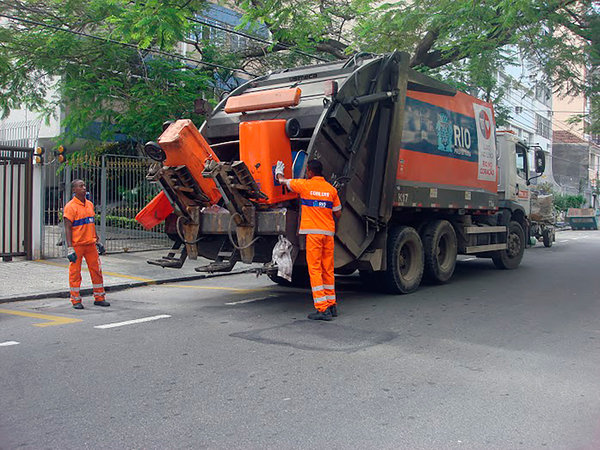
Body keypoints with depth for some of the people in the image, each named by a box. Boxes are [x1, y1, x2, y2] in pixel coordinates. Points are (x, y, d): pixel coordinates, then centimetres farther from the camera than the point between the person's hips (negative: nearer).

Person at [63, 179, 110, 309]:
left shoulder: (90, 204, 12)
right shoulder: (70, 207, -8)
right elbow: (67, 228, -11)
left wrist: (98, 240, 19)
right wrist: (70, 248, -17)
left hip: (90, 244, 6)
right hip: (77, 245, -6)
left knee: (96, 270, 8)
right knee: (75, 273, 2)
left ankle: (99, 298, 18)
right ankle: (76, 300, 11)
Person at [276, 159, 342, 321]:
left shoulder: (305, 185, -2)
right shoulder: (331, 189, 8)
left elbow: (283, 180, 14)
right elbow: (338, 213, 12)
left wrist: (278, 171, 36)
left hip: (313, 232, -5)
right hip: (329, 232, 5)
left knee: (315, 269, -5)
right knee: (328, 269, 12)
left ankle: (322, 309, -9)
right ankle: (332, 305, 18)